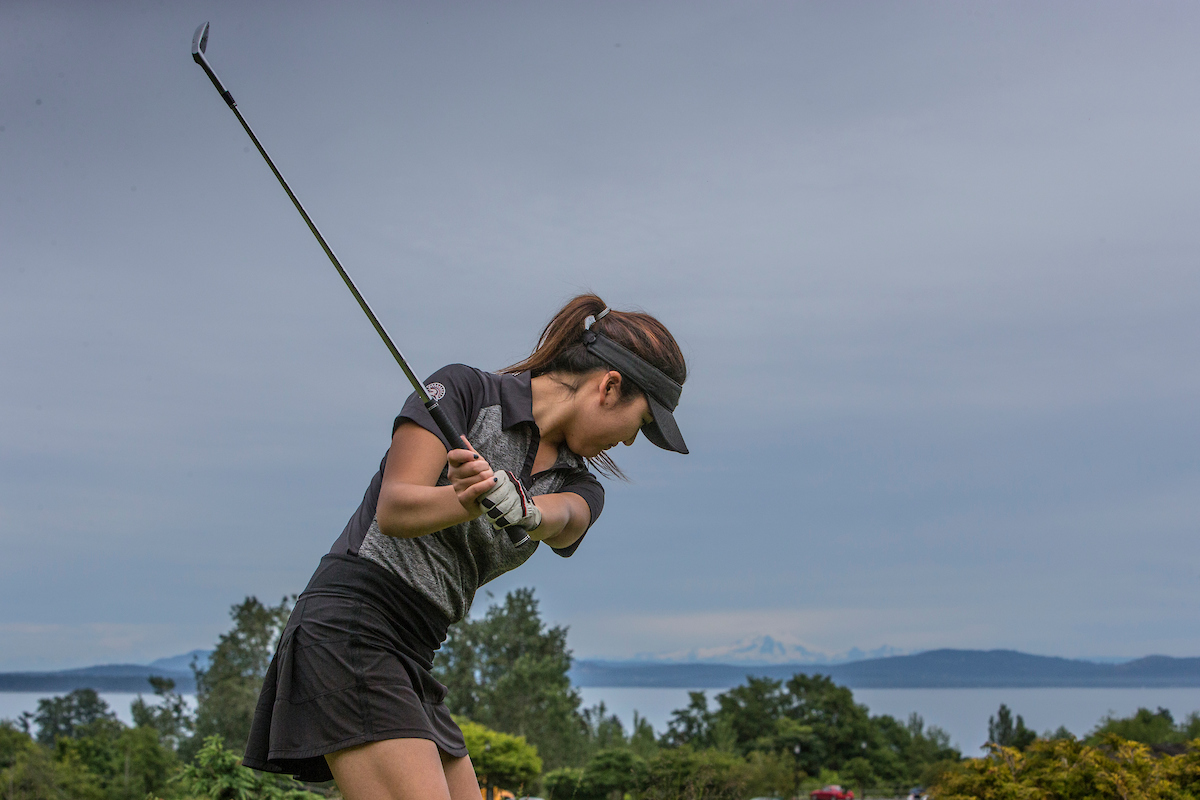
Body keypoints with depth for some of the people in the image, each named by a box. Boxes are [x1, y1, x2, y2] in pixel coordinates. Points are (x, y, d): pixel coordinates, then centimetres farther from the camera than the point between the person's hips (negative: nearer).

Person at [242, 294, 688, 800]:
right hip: (348, 631, -8)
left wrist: (515, 502, -37)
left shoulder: (579, 487, 11)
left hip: (411, 664, 8)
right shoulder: (463, 389, -5)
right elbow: (394, 510, -16)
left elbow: (559, 520, -14)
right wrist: (468, 502, -35)